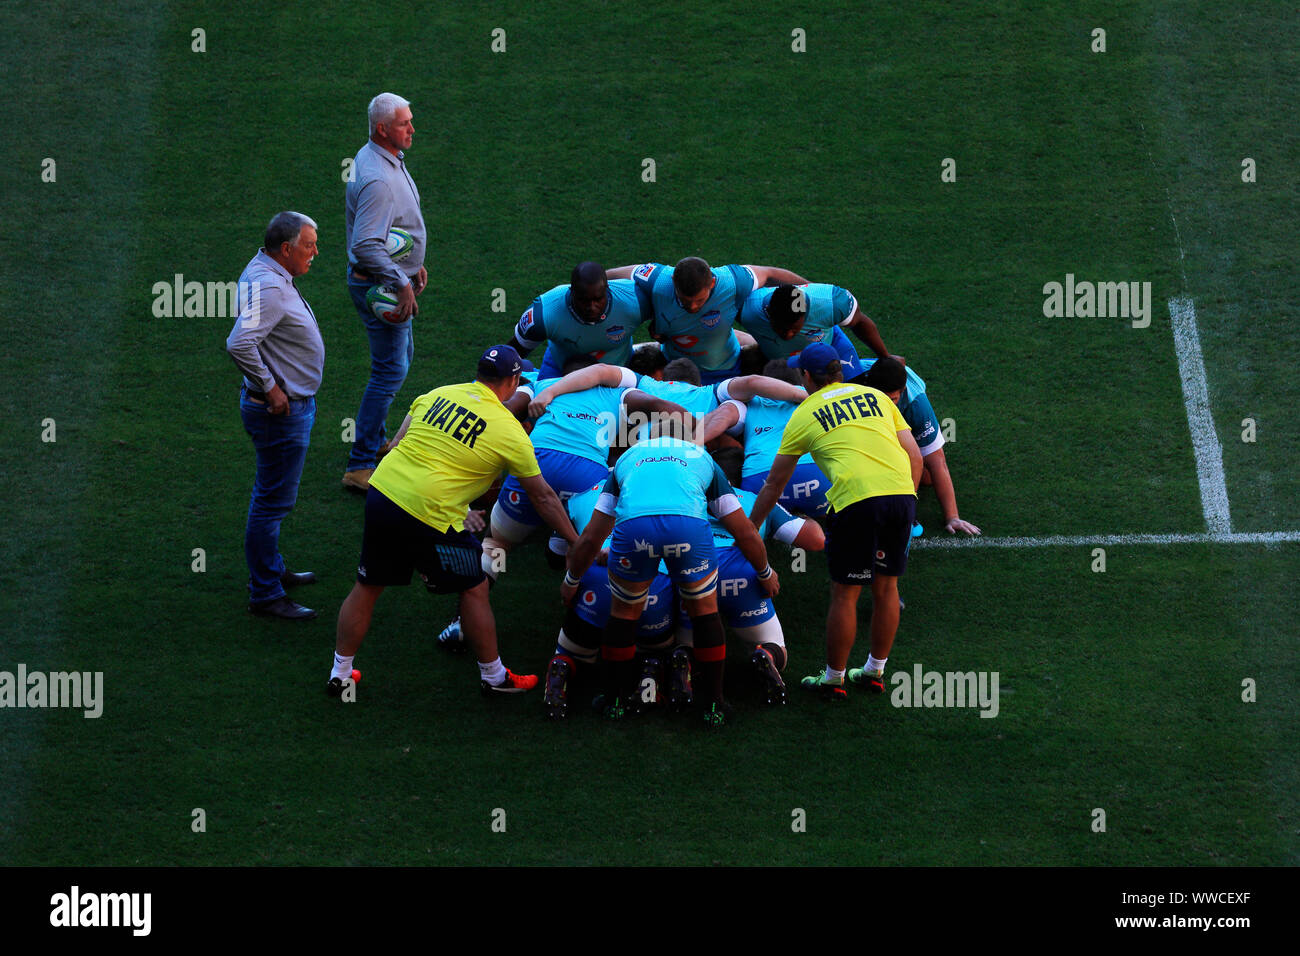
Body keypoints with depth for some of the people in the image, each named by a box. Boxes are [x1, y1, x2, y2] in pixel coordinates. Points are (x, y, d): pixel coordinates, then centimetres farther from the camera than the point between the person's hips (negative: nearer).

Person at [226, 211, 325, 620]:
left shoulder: (263, 272, 9)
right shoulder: (268, 287, -25)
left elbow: (244, 337, 24)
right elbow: (240, 343, -36)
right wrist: (270, 388, -25)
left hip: (293, 404, 11)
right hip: (282, 411, -11)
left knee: (271, 496, 23)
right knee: (273, 501, -4)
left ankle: (272, 570, 38)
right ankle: (265, 594, 2)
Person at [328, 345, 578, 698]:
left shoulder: (438, 394, 11)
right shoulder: (510, 431, -1)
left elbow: (397, 445, 15)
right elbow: (543, 497, 6)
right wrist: (576, 542, 17)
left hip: (381, 489, 5)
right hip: (427, 516, -5)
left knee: (367, 587, 20)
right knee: (474, 589, 14)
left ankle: (340, 674, 29)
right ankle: (494, 677, 24)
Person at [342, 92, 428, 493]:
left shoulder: (388, 160, 6)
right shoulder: (377, 178, -28)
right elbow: (365, 245, -33)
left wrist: (413, 264, 17)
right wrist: (401, 283, -30)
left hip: (390, 279, 11)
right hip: (379, 285, -11)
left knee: (400, 358, 23)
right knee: (390, 370, -8)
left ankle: (374, 440, 37)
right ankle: (360, 467, -6)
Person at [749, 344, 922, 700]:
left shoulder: (804, 415, 13)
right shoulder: (876, 397, 21)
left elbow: (773, 485, 21)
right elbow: (915, 456, 17)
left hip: (857, 500, -4)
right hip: (902, 494, 4)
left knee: (845, 595, 7)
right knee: (885, 587, 17)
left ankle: (833, 680, 17)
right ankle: (874, 672, 29)